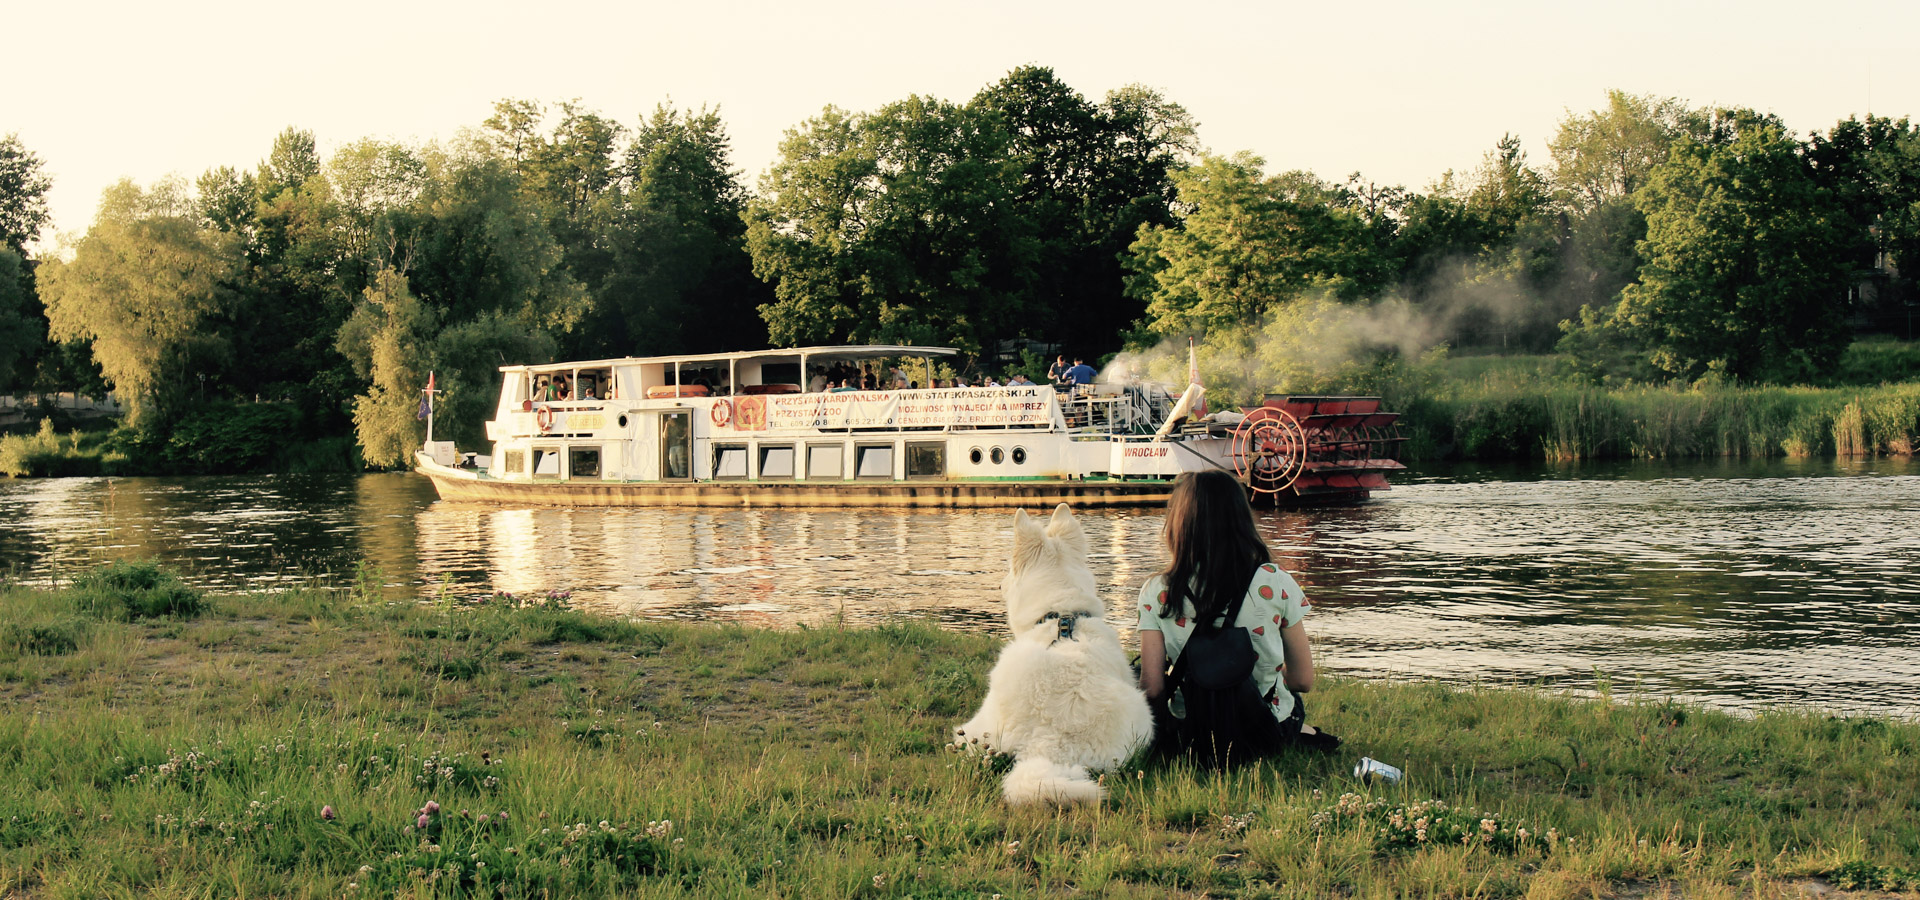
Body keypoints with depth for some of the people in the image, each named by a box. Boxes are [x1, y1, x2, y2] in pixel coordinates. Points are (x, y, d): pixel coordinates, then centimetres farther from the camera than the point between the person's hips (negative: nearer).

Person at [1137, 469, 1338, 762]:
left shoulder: (1156, 593, -11)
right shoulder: (1275, 583, -12)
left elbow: (1152, 688, -11)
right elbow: (1303, 680, -4)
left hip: (1190, 736, -3)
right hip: (1267, 737, 3)